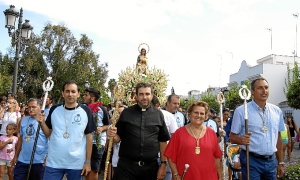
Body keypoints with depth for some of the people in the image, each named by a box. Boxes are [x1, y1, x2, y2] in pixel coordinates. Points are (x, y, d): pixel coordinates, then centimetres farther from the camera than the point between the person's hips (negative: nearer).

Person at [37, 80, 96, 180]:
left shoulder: (85, 111, -6)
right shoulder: (54, 109, 1)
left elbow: (89, 137, -1)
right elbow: (49, 134, 9)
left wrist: (88, 161, -2)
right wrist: (42, 123, -10)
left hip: (77, 163, -1)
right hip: (53, 162, 2)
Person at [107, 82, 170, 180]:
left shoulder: (158, 114, 3)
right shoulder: (126, 113, 2)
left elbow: (163, 141, 6)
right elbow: (118, 137, 6)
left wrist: (163, 164, 3)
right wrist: (113, 135, -16)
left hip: (150, 167, 1)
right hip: (126, 165, 0)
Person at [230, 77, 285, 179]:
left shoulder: (277, 111, 7)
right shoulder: (241, 110, -8)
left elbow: (278, 138, 13)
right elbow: (232, 137, -4)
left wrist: (280, 162, 13)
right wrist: (241, 140, -25)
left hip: (271, 161, 5)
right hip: (251, 160, -4)